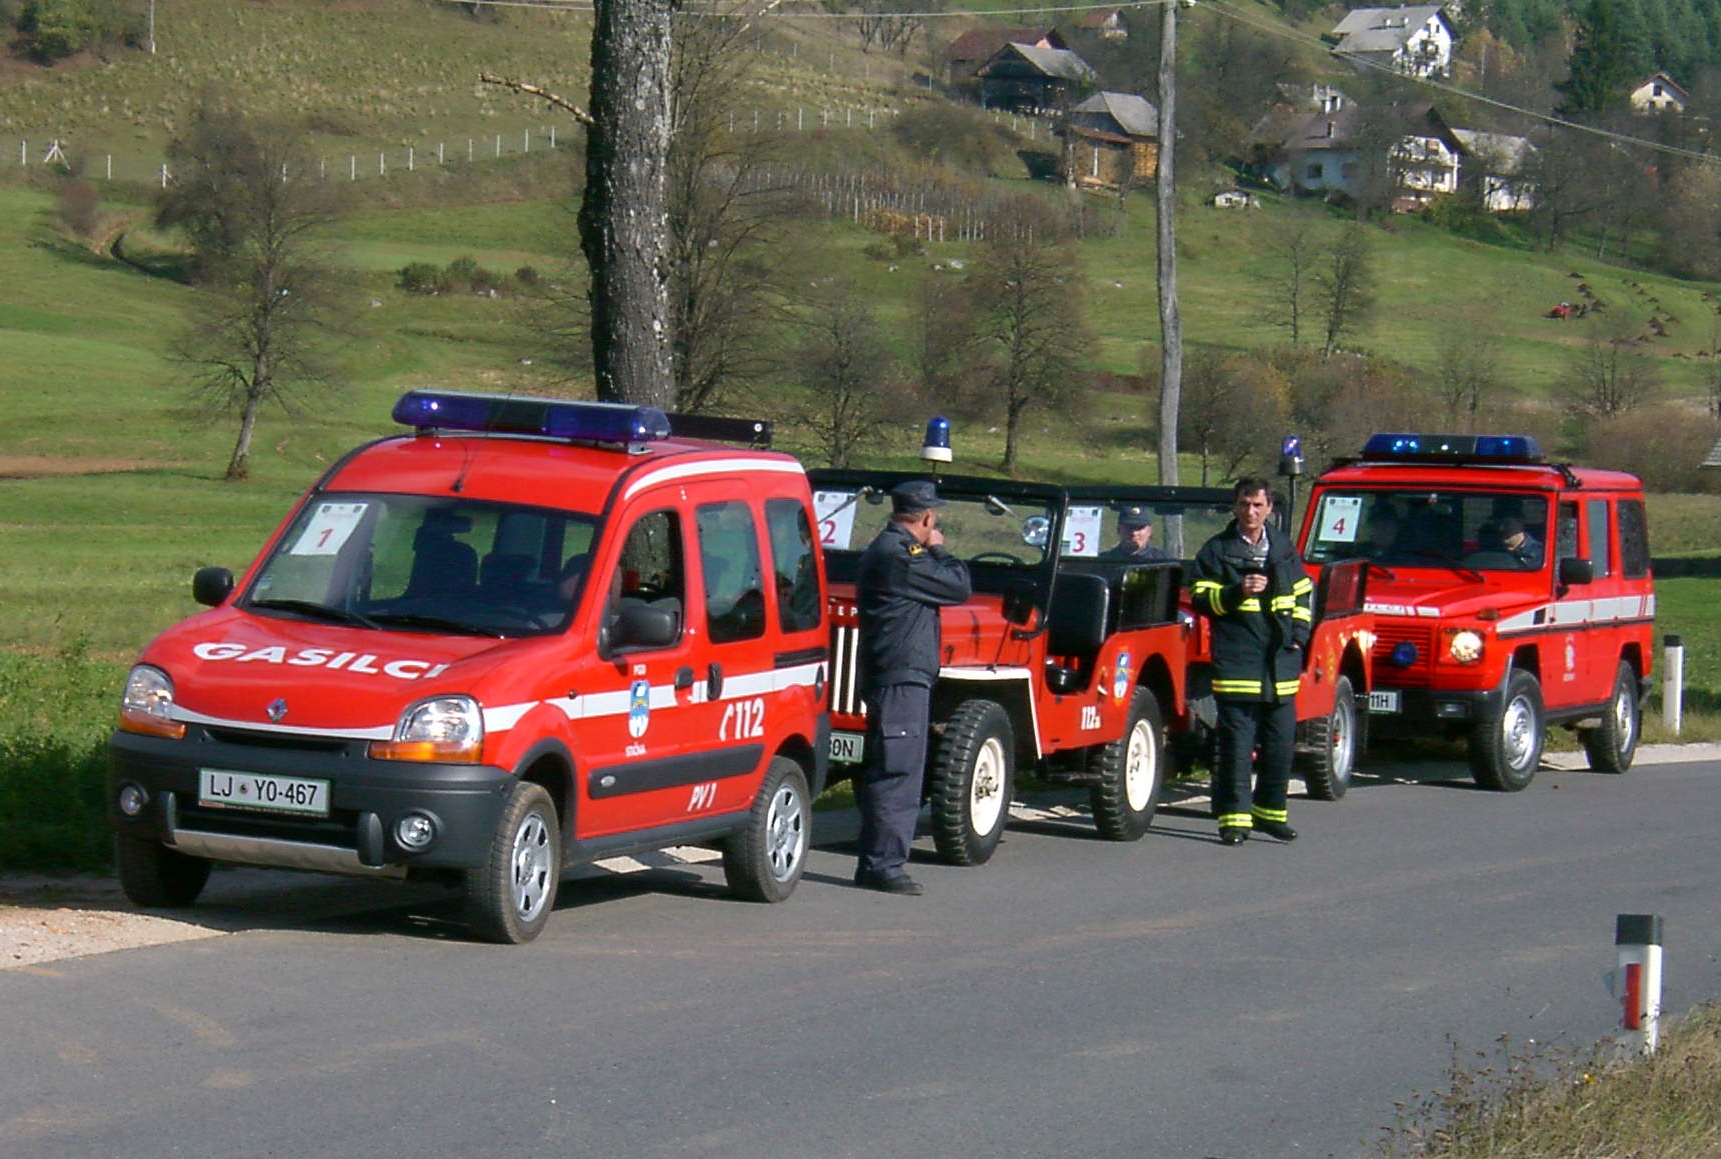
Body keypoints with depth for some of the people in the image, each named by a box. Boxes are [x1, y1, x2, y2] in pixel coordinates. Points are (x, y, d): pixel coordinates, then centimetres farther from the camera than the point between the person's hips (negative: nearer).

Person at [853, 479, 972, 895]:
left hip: (891, 677, 11)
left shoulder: (887, 549, 17)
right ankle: (883, 864, -10)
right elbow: (959, 586, -13)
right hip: (901, 678, -11)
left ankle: (875, 864, 18)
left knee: (888, 773, 14)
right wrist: (938, 550, -2)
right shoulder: (899, 556, -17)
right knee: (898, 773, -10)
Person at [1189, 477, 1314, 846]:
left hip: (1280, 663, 4)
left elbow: (1303, 594, 24)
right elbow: (1201, 599, -2)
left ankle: (1270, 812, 20)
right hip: (1236, 664, -4)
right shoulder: (1216, 551, 2)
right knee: (1236, 746, -5)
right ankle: (1234, 818, -2)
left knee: (1281, 744, 7)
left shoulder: (1284, 549, 14)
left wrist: (1298, 633, 9)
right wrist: (1238, 592, -17)